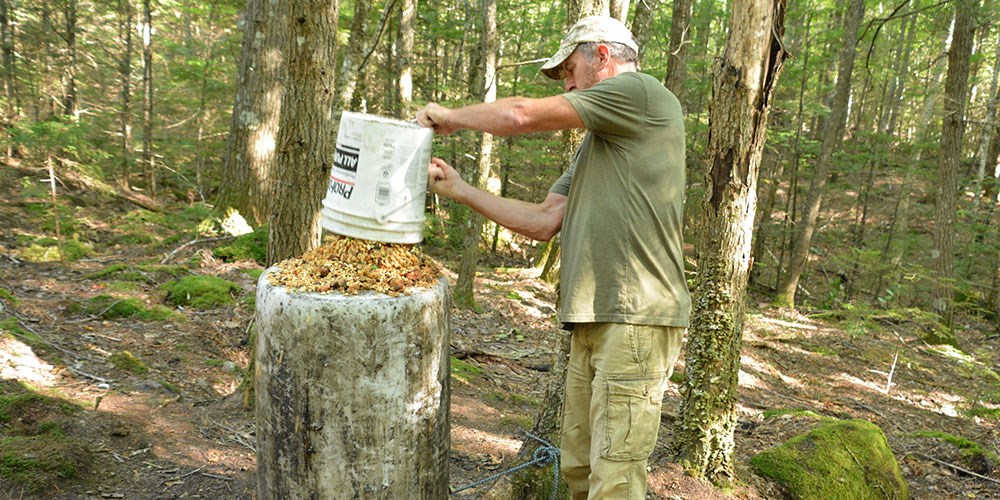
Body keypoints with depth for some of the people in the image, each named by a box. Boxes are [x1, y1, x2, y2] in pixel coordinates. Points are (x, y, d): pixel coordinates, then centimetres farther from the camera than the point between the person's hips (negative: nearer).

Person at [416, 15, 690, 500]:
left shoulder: (640, 90, -4)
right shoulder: (595, 144, 25)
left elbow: (521, 116, -9)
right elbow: (542, 222, 18)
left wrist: (450, 114, 7)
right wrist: (459, 190, 16)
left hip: (637, 319, -9)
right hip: (592, 322, 9)